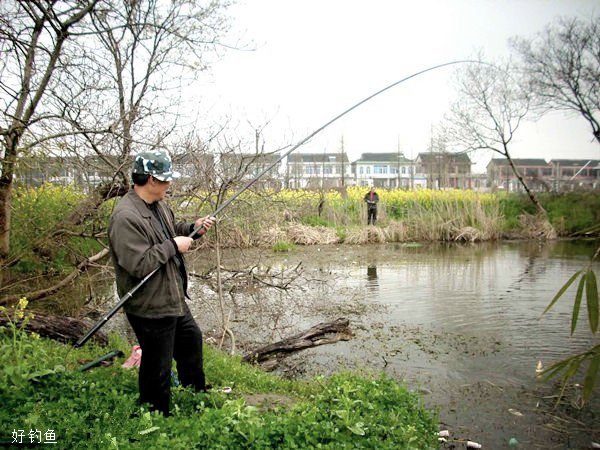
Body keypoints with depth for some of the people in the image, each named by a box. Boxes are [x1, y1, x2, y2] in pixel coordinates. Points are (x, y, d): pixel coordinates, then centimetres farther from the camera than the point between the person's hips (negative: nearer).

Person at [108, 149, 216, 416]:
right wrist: (173, 246, -22)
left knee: (192, 340, 28)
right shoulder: (126, 218, -27)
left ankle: (198, 394, 51)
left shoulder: (158, 204, 4)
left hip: (173, 300, 11)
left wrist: (192, 229, 3)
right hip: (150, 309, -11)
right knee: (157, 369, 7)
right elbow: (139, 264, -31)